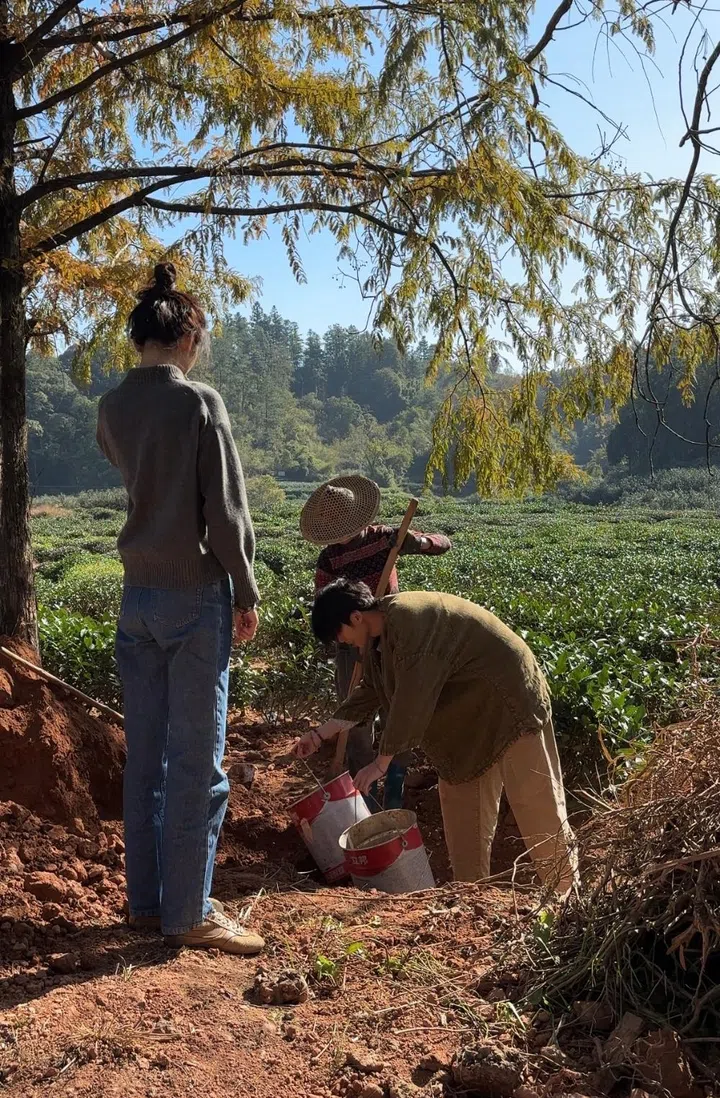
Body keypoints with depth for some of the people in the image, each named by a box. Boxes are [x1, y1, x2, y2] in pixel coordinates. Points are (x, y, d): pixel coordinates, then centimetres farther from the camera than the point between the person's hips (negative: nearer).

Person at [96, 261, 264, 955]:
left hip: (138, 595, 6)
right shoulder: (199, 402, -12)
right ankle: (188, 915, 11)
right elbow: (226, 510, -11)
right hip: (196, 595, -6)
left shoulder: (111, 409, 5)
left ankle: (145, 899, 24)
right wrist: (247, 594, -2)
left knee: (145, 756, 13)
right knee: (197, 762, 2)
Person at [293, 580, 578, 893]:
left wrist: (382, 762, -21)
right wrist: (321, 733, 11)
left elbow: (410, 700, -29)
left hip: (510, 701, -10)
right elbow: (369, 691, 14)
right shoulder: (380, 635, 3)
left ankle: (567, 895, 10)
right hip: (471, 712, 10)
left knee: (538, 806, -2)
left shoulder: (407, 619, -28)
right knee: (460, 802, 12)